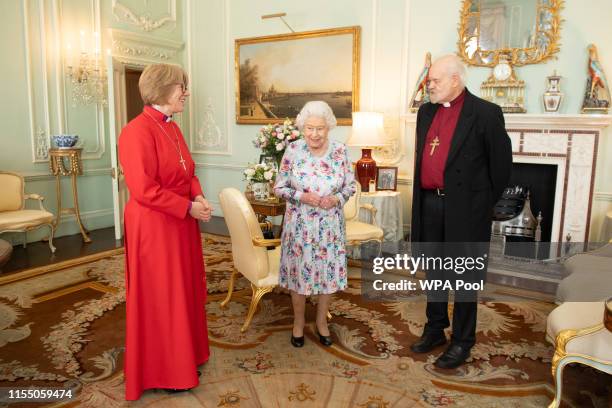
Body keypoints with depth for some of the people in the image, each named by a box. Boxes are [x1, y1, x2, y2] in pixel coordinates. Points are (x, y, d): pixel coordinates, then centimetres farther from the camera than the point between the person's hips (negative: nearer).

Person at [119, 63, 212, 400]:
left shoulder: (172, 128, 9)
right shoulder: (137, 131, -19)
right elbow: (144, 189, -24)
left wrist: (198, 197, -4)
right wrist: (188, 207, -18)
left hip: (180, 223, 9)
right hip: (154, 226, -9)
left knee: (183, 291, 18)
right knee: (160, 297, 5)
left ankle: (182, 357, 37)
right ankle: (164, 371, 24)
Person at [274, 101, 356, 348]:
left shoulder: (340, 151, -4)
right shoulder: (293, 150, -7)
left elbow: (351, 185, 3)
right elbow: (279, 187, -4)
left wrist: (336, 199, -17)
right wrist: (302, 196, -19)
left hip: (330, 225, 1)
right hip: (300, 225, -1)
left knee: (328, 271, 11)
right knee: (298, 271, 10)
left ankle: (321, 320, 36)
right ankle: (298, 321, 34)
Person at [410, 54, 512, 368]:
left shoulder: (485, 113, -8)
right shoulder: (426, 112, 10)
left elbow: (501, 163, -4)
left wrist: (485, 202, 1)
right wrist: (425, 195, 14)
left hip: (464, 208, -6)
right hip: (430, 205, 6)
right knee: (433, 273, 17)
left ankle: (462, 341, 21)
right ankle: (435, 330, 33)